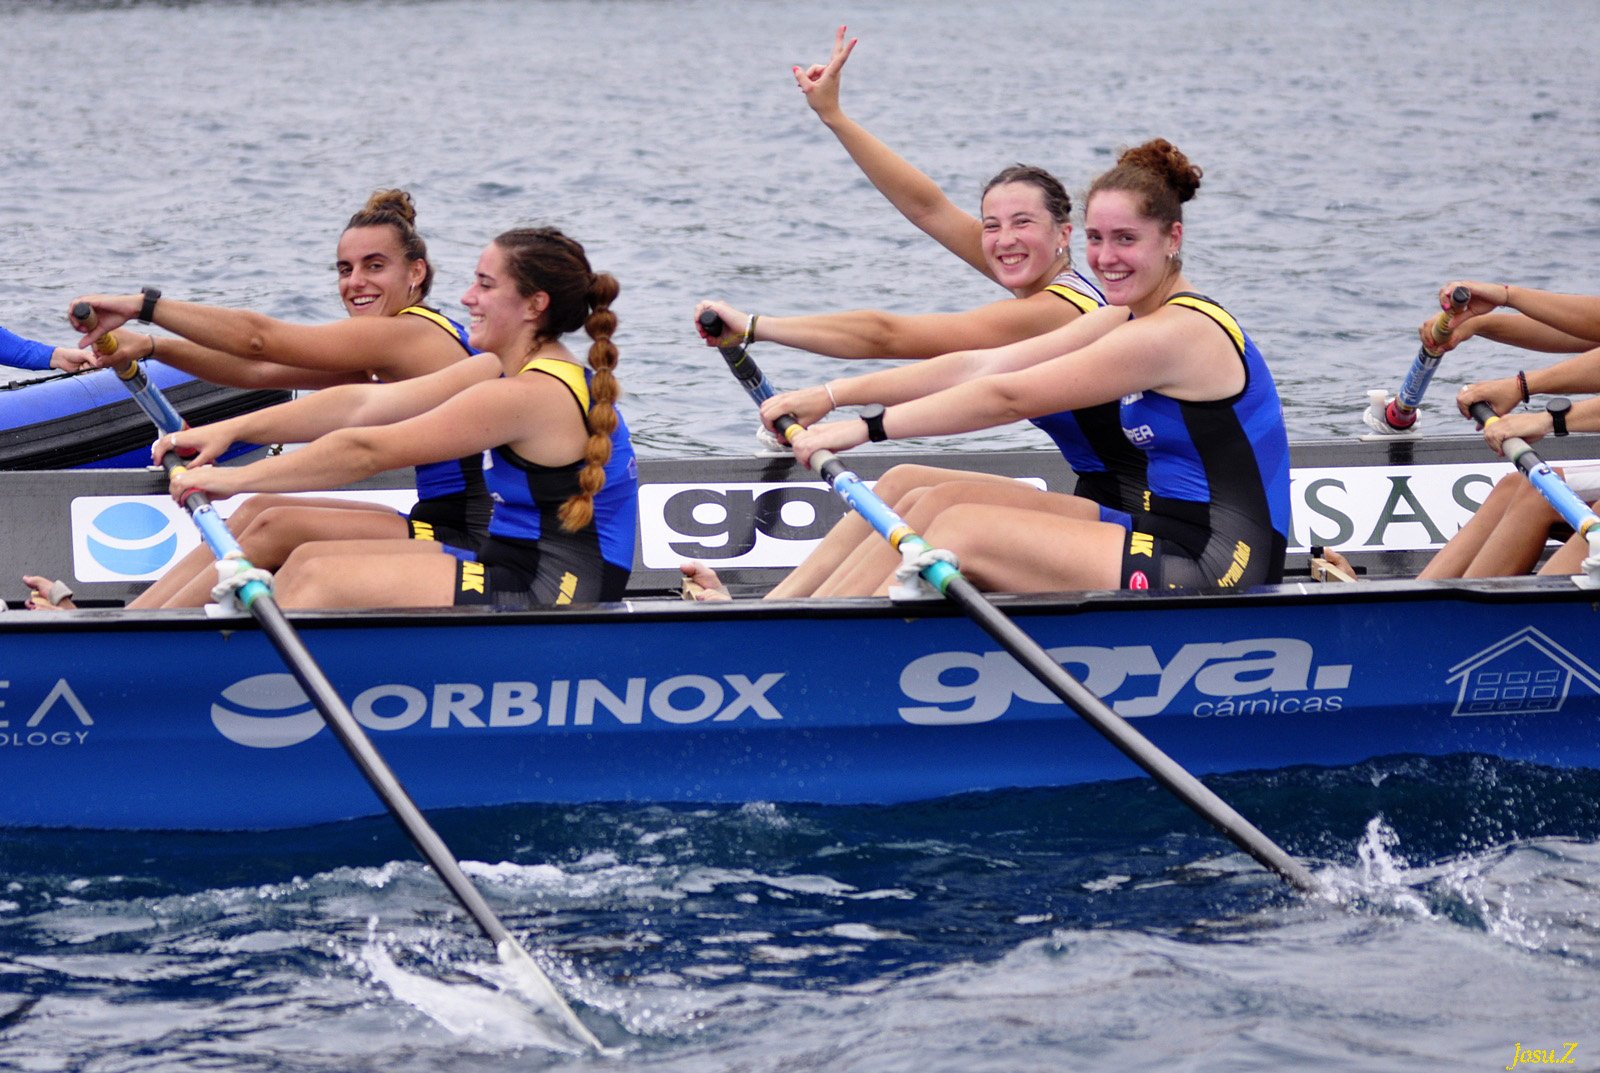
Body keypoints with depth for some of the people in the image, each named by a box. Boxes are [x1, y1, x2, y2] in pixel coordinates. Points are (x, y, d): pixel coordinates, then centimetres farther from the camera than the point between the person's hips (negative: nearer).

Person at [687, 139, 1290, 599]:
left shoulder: (1174, 333, -16)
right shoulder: (1128, 321, 13)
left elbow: (1006, 398, -18)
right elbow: (980, 368, 8)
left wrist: (866, 428, -16)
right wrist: (833, 396, 3)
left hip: (1213, 569, -10)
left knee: (964, 528, -15)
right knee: (941, 502, 6)